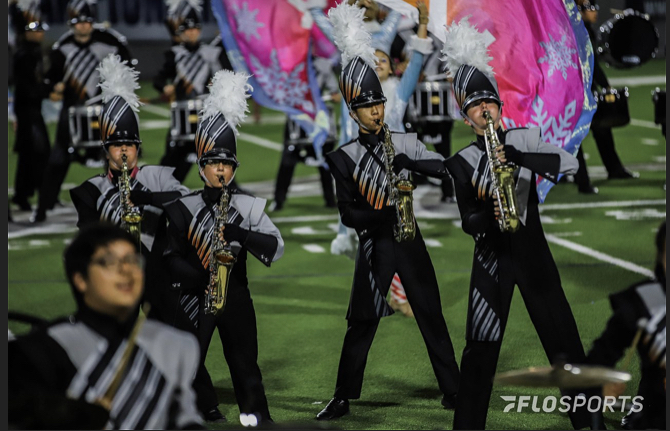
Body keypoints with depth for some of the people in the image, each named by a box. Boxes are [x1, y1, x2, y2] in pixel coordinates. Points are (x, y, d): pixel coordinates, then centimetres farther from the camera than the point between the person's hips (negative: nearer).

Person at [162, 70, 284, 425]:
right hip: (195, 299, -1)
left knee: (245, 365, 3)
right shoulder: (183, 209, 0)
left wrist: (238, 234, -21)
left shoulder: (248, 207, 3)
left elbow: (276, 246, -6)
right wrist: (199, 278, -18)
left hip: (235, 296, 1)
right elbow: (169, 258, -2)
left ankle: (257, 418, 12)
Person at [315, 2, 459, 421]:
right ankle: (343, 398, 5)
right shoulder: (345, 157, -3)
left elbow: (445, 168, -3)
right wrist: (386, 214, -20)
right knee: (362, 324, -1)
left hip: (408, 238, 2)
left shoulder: (405, 143, 4)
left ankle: (453, 388, 12)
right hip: (374, 243, -2)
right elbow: (349, 214, -7)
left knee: (431, 314, 5)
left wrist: (411, 163, -19)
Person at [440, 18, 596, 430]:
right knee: (481, 346, -5)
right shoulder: (462, 163, 2)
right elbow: (467, 222, -2)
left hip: (533, 250, 1)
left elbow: (570, 163, -10)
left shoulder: (524, 138, 4)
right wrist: (488, 218, -24)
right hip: (491, 257, -1)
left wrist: (519, 158, -20)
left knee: (563, 338, 2)